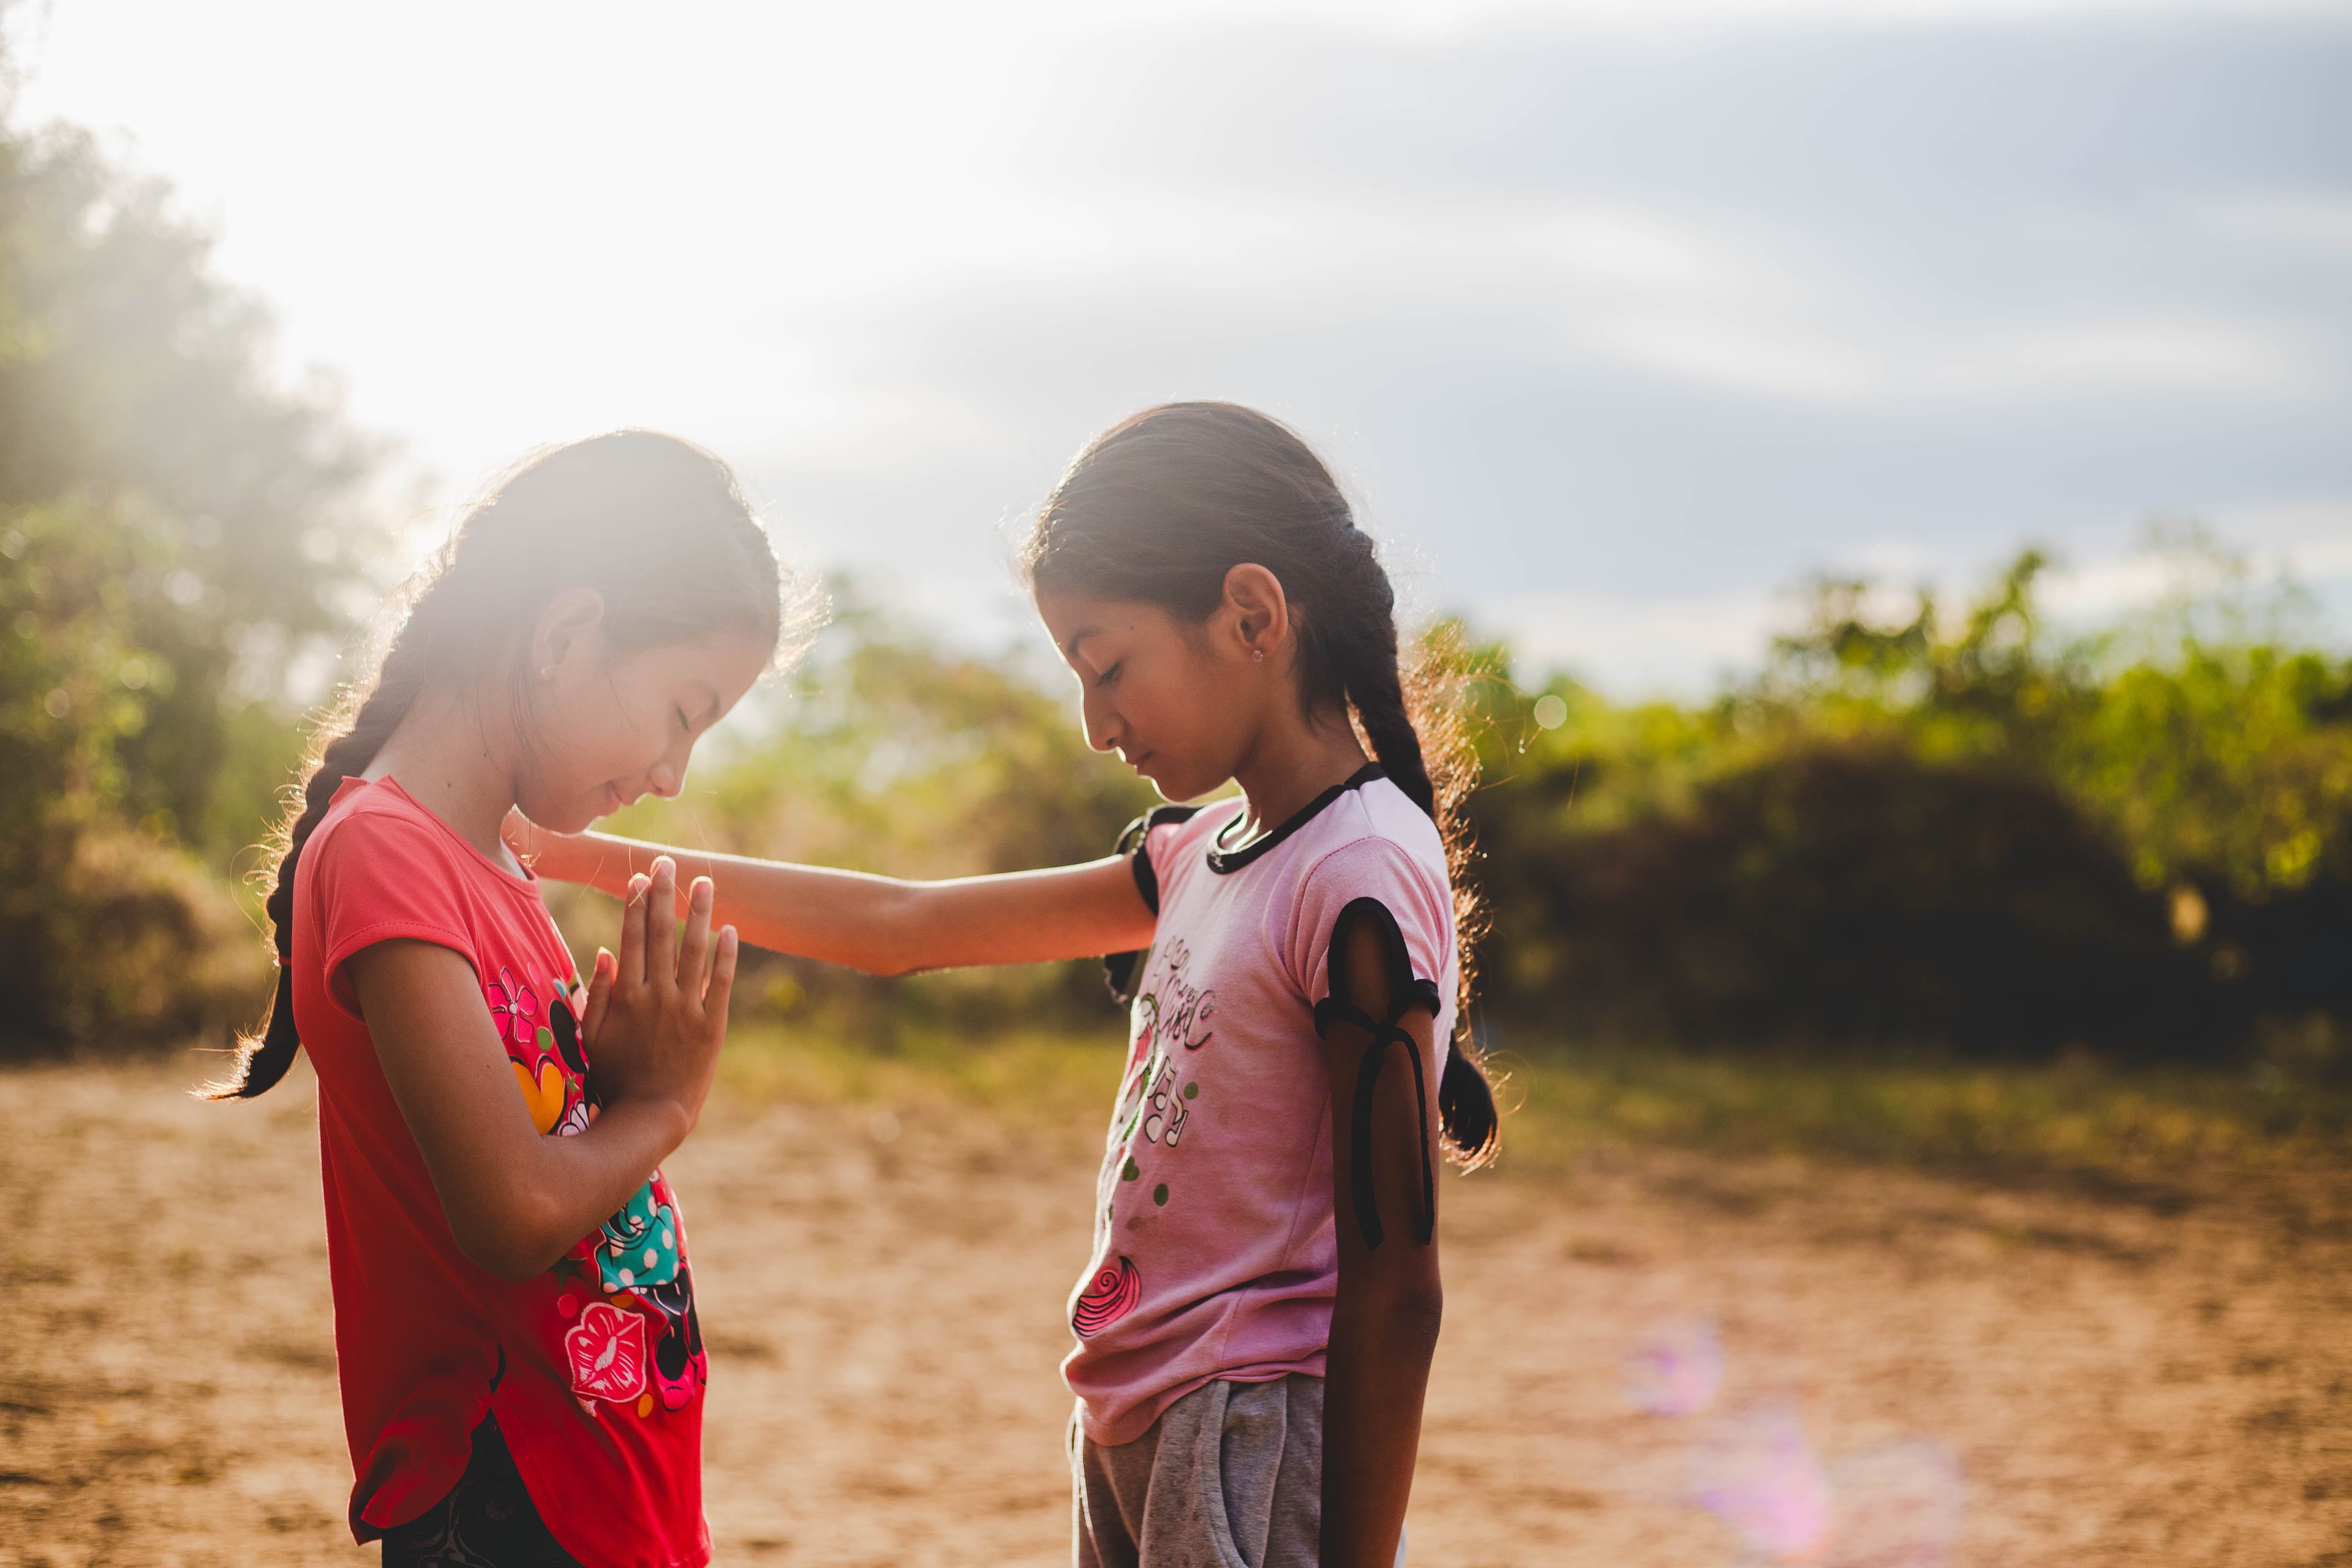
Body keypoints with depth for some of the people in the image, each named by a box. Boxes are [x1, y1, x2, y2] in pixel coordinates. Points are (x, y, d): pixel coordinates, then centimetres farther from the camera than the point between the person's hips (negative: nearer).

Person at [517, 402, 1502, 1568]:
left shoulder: (1363, 874, -15)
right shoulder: (1204, 855, 12)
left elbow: (1394, 1291, -18)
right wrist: (568, 857, 17)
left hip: (1260, 1461, -8)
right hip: (1133, 1439, 8)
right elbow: (904, 926, 17)